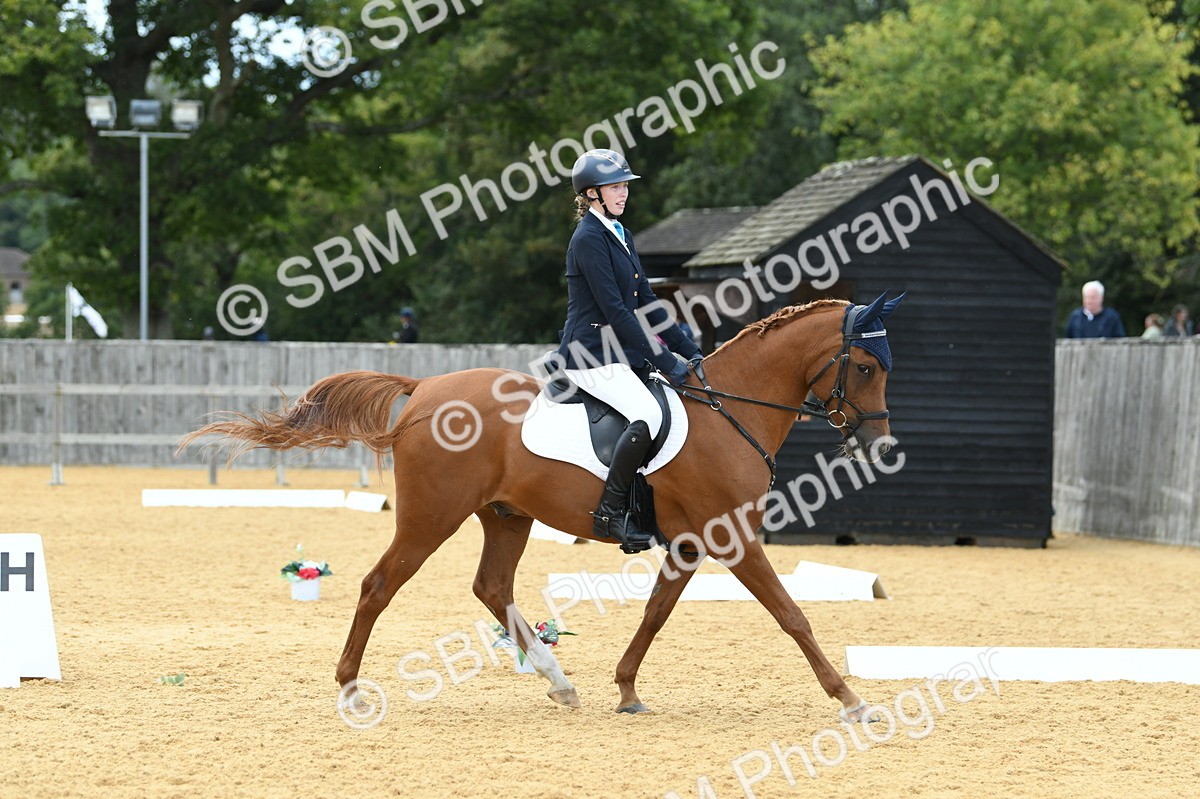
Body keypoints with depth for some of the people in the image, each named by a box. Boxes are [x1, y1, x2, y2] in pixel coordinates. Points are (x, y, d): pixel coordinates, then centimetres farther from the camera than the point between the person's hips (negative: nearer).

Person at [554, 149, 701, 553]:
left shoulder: (620, 235, 16)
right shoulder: (589, 239, -13)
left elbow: (646, 302, 18)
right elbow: (614, 310, -18)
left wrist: (689, 350, 10)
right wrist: (664, 363, -19)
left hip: (619, 352, 10)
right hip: (591, 355, -10)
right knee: (649, 416, -29)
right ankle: (610, 512, -21)